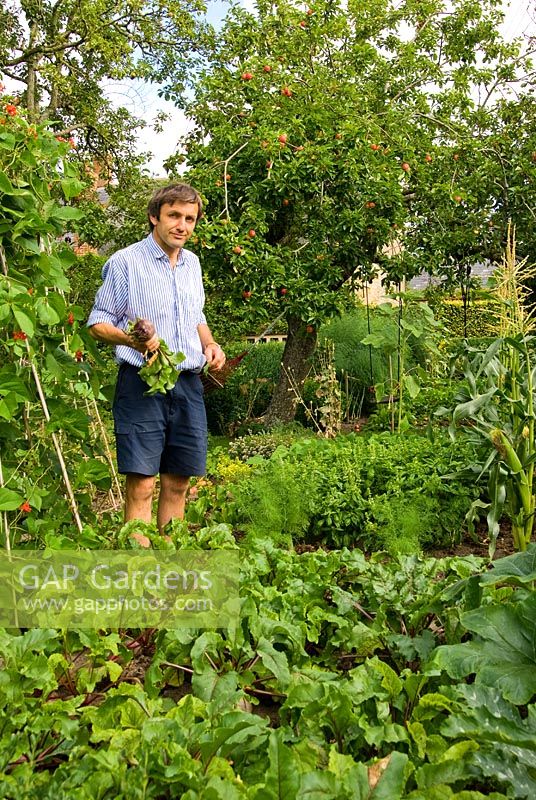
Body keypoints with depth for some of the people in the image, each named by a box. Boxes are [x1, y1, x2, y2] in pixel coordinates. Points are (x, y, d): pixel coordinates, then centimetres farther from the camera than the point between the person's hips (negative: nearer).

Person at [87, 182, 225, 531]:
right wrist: (131, 339, -21)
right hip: (143, 384, -5)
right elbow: (98, 323, -2)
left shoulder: (192, 263, 16)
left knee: (178, 482, 10)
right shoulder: (125, 261, -3)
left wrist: (210, 344, 6)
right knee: (142, 485, -7)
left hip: (189, 385, 6)